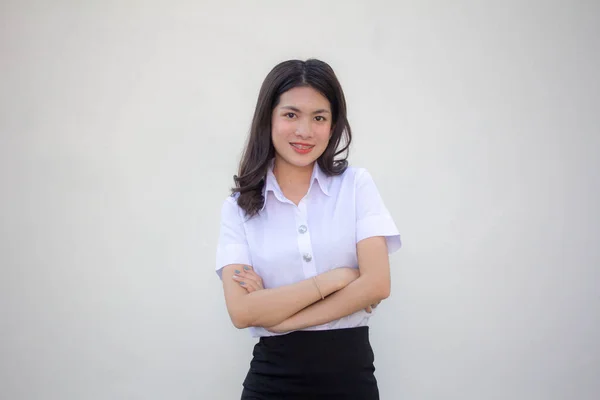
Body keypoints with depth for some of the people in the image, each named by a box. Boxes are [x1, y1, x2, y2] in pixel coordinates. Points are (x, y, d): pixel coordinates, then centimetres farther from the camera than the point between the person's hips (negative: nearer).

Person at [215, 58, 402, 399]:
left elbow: (376, 285, -11)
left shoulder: (357, 185, -1)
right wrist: (336, 278, -14)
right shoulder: (239, 207, -1)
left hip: (350, 370, 0)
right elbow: (242, 312, -11)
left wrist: (278, 315, -12)